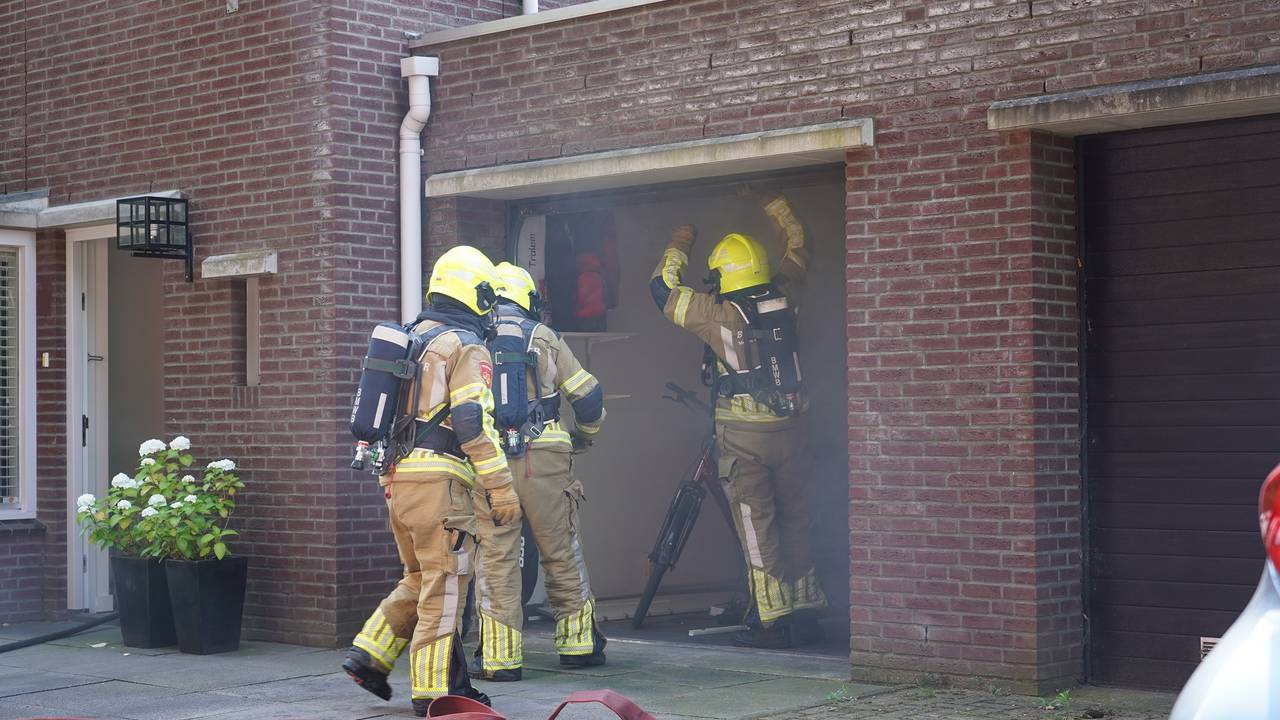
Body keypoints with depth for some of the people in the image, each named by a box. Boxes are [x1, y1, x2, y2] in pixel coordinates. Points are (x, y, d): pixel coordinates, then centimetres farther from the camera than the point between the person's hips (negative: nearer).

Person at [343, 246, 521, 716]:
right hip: (437, 479, -8)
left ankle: (369, 655, 14)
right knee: (445, 584, -2)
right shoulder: (466, 347, -8)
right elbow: (475, 424, -16)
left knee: (420, 580, 20)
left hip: (396, 478, 8)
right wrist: (501, 488, -15)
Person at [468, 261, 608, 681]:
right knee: (562, 551, 11)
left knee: (496, 556, 3)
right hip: (543, 457, 0)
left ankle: (500, 657, 1)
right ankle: (578, 643, 20)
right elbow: (587, 393, 8)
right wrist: (586, 434, 26)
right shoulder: (542, 337, 7)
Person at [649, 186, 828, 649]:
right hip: (790, 426, 5)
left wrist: (679, 247, 15)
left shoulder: (719, 315, -11)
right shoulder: (783, 301, 2)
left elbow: (663, 289, 1)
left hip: (743, 435, -5)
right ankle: (806, 614, 17)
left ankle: (773, 622, -1)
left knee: (757, 529, -1)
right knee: (794, 521, 13)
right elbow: (797, 242, 19)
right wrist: (768, 201, 26)